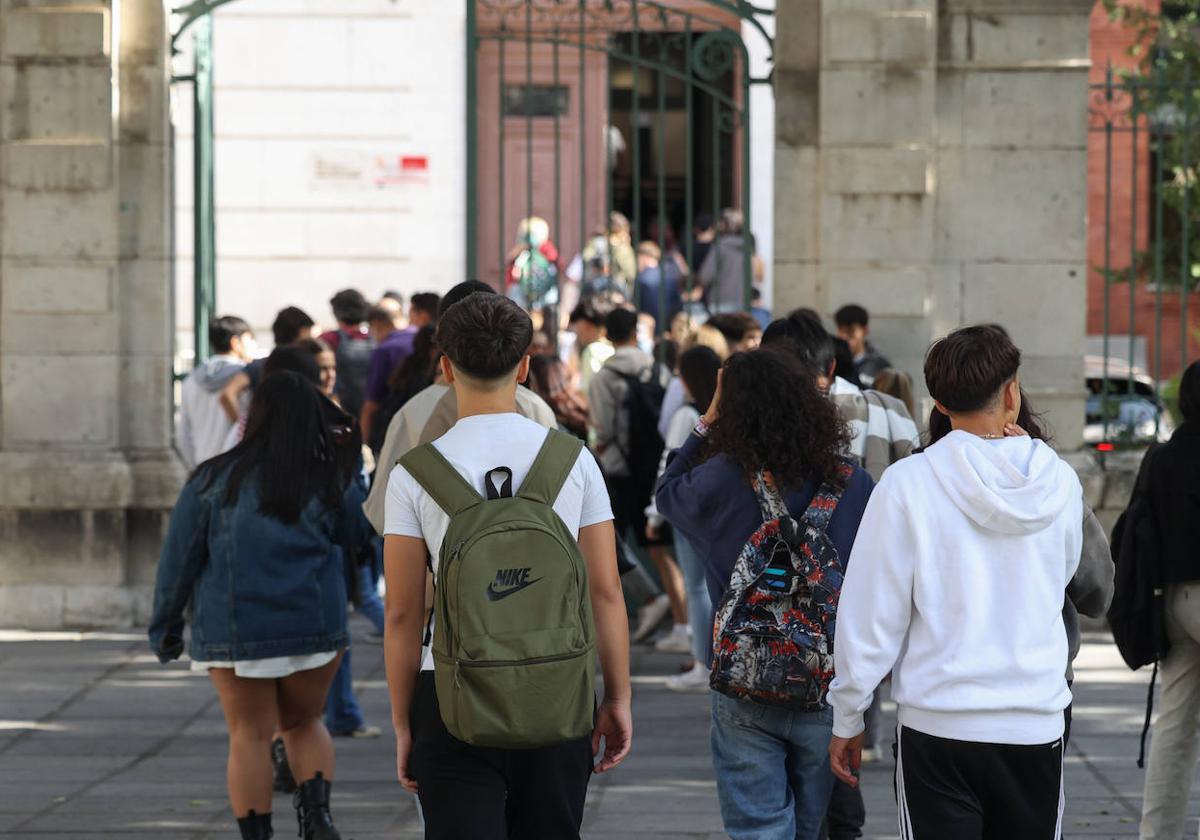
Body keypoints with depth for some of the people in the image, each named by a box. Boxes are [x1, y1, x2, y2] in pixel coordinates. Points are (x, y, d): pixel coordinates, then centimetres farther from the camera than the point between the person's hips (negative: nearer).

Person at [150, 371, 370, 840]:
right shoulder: (330, 480, -1)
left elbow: (180, 557, 0)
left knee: (250, 736, 6)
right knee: (303, 722, 19)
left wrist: (165, 625, 9)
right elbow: (355, 534, 16)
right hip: (316, 625, 2)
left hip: (235, 630, -2)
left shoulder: (215, 479, -2)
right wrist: (349, 465, 18)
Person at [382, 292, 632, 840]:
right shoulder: (574, 461, 0)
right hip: (560, 695, 2)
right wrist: (618, 699, 9)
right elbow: (605, 593, 1)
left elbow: (403, 613, -3)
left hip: (456, 699, -2)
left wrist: (402, 722, 4)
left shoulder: (413, 475, -4)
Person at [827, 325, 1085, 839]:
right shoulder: (1059, 483, 0)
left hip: (939, 725, -2)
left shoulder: (909, 483, -8)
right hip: (1038, 727, 2)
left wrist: (847, 719, 6)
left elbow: (871, 613, -5)